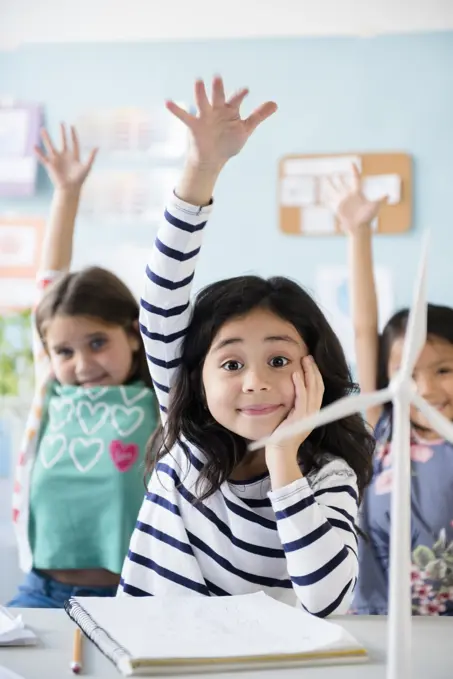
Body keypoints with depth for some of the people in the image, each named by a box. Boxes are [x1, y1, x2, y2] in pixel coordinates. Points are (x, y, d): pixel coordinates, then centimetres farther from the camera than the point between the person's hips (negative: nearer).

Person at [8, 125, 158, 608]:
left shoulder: (158, 399, -3)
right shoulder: (53, 394, 7)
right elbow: (51, 285, 17)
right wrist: (66, 193, 23)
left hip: (127, 600, -4)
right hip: (41, 594, 4)